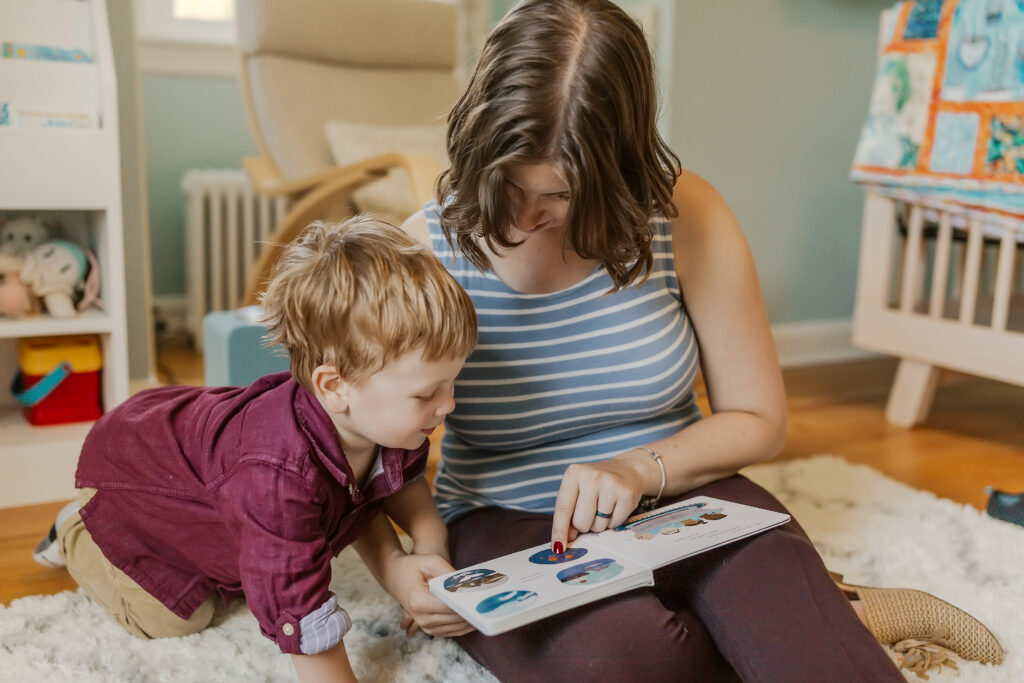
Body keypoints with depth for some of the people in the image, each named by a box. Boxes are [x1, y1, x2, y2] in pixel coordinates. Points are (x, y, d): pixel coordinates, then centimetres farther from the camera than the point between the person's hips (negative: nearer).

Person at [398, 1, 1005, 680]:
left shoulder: (684, 216, -9)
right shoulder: (424, 251, -12)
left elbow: (757, 419, 1)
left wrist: (643, 468, -17)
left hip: (679, 494, 0)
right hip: (508, 524, 1)